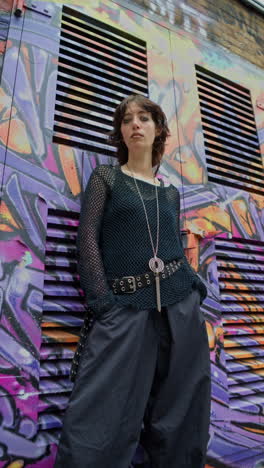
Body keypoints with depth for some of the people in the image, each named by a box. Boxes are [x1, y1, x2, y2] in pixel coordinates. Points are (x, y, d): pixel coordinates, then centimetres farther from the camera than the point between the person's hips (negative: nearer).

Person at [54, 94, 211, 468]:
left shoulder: (171, 192, 17)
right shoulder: (105, 177, 7)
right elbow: (88, 238, -3)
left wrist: (196, 291, 2)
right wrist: (103, 302, -13)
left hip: (180, 307, 4)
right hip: (125, 308, -3)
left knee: (179, 417, 11)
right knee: (100, 420, -3)